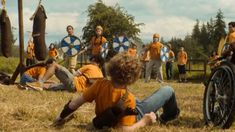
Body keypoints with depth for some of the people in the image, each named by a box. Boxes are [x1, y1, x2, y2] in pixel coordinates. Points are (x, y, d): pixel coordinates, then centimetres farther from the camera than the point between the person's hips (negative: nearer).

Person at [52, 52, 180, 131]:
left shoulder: (100, 84, -28)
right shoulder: (127, 99, -39)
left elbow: (77, 102, -20)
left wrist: (61, 116, -7)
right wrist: (144, 122, -25)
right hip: (134, 116, -5)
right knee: (168, 91, 5)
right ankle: (167, 117, 35)